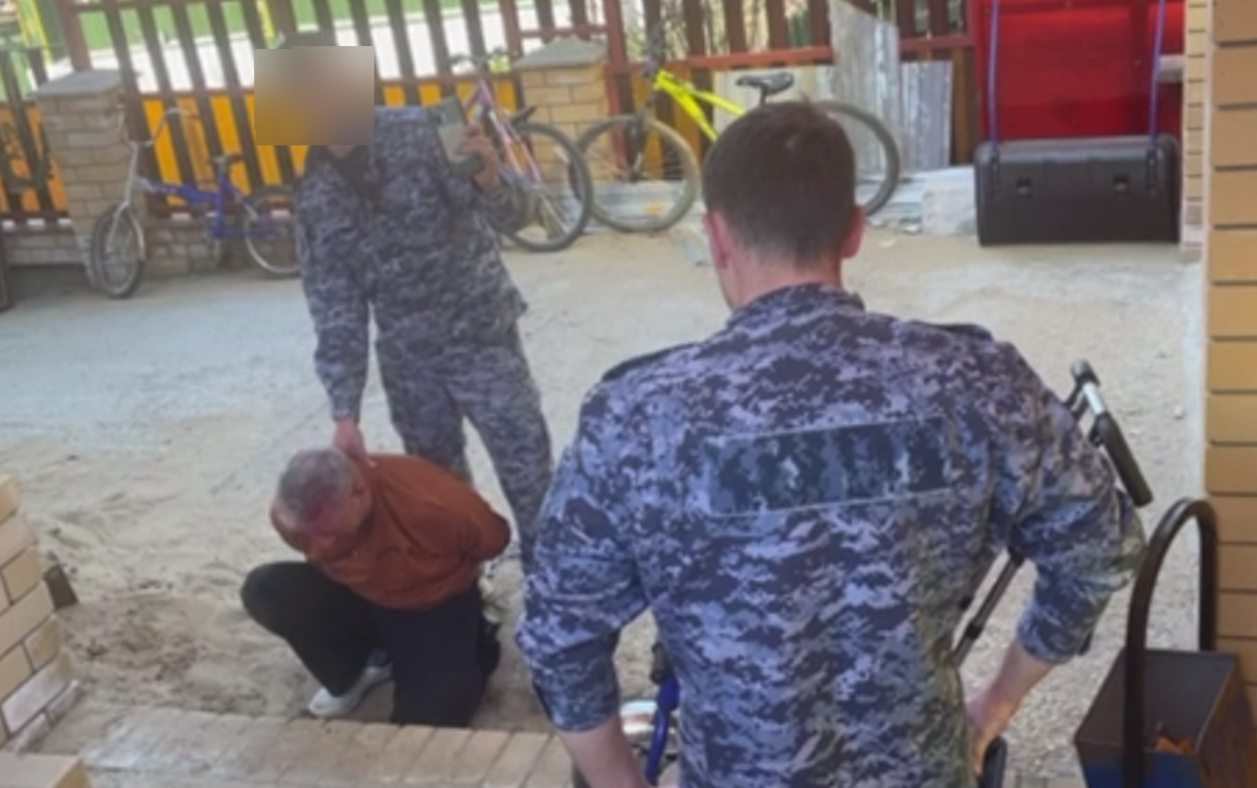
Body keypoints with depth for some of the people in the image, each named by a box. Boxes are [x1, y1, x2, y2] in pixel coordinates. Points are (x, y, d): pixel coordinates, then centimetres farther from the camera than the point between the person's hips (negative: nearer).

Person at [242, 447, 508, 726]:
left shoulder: (431, 504, -37)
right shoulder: (287, 513, -24)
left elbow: (493, 540, -13)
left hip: (437, 606, -4)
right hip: (358, 597, 4)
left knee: (425, 721, -21)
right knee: (264, 590, -21)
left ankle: (474, 644, 11)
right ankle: (349, 676, 3)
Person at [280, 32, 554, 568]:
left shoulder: (423, 132, -10)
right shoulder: (315, 198, -2)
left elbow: (512, 214, -14)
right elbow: (335, 315, -2)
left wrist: (490, 182, -39)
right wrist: (345, 413, -11)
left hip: (481, 334, -3)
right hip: (407, 358, 3)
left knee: (530, 474, -4)